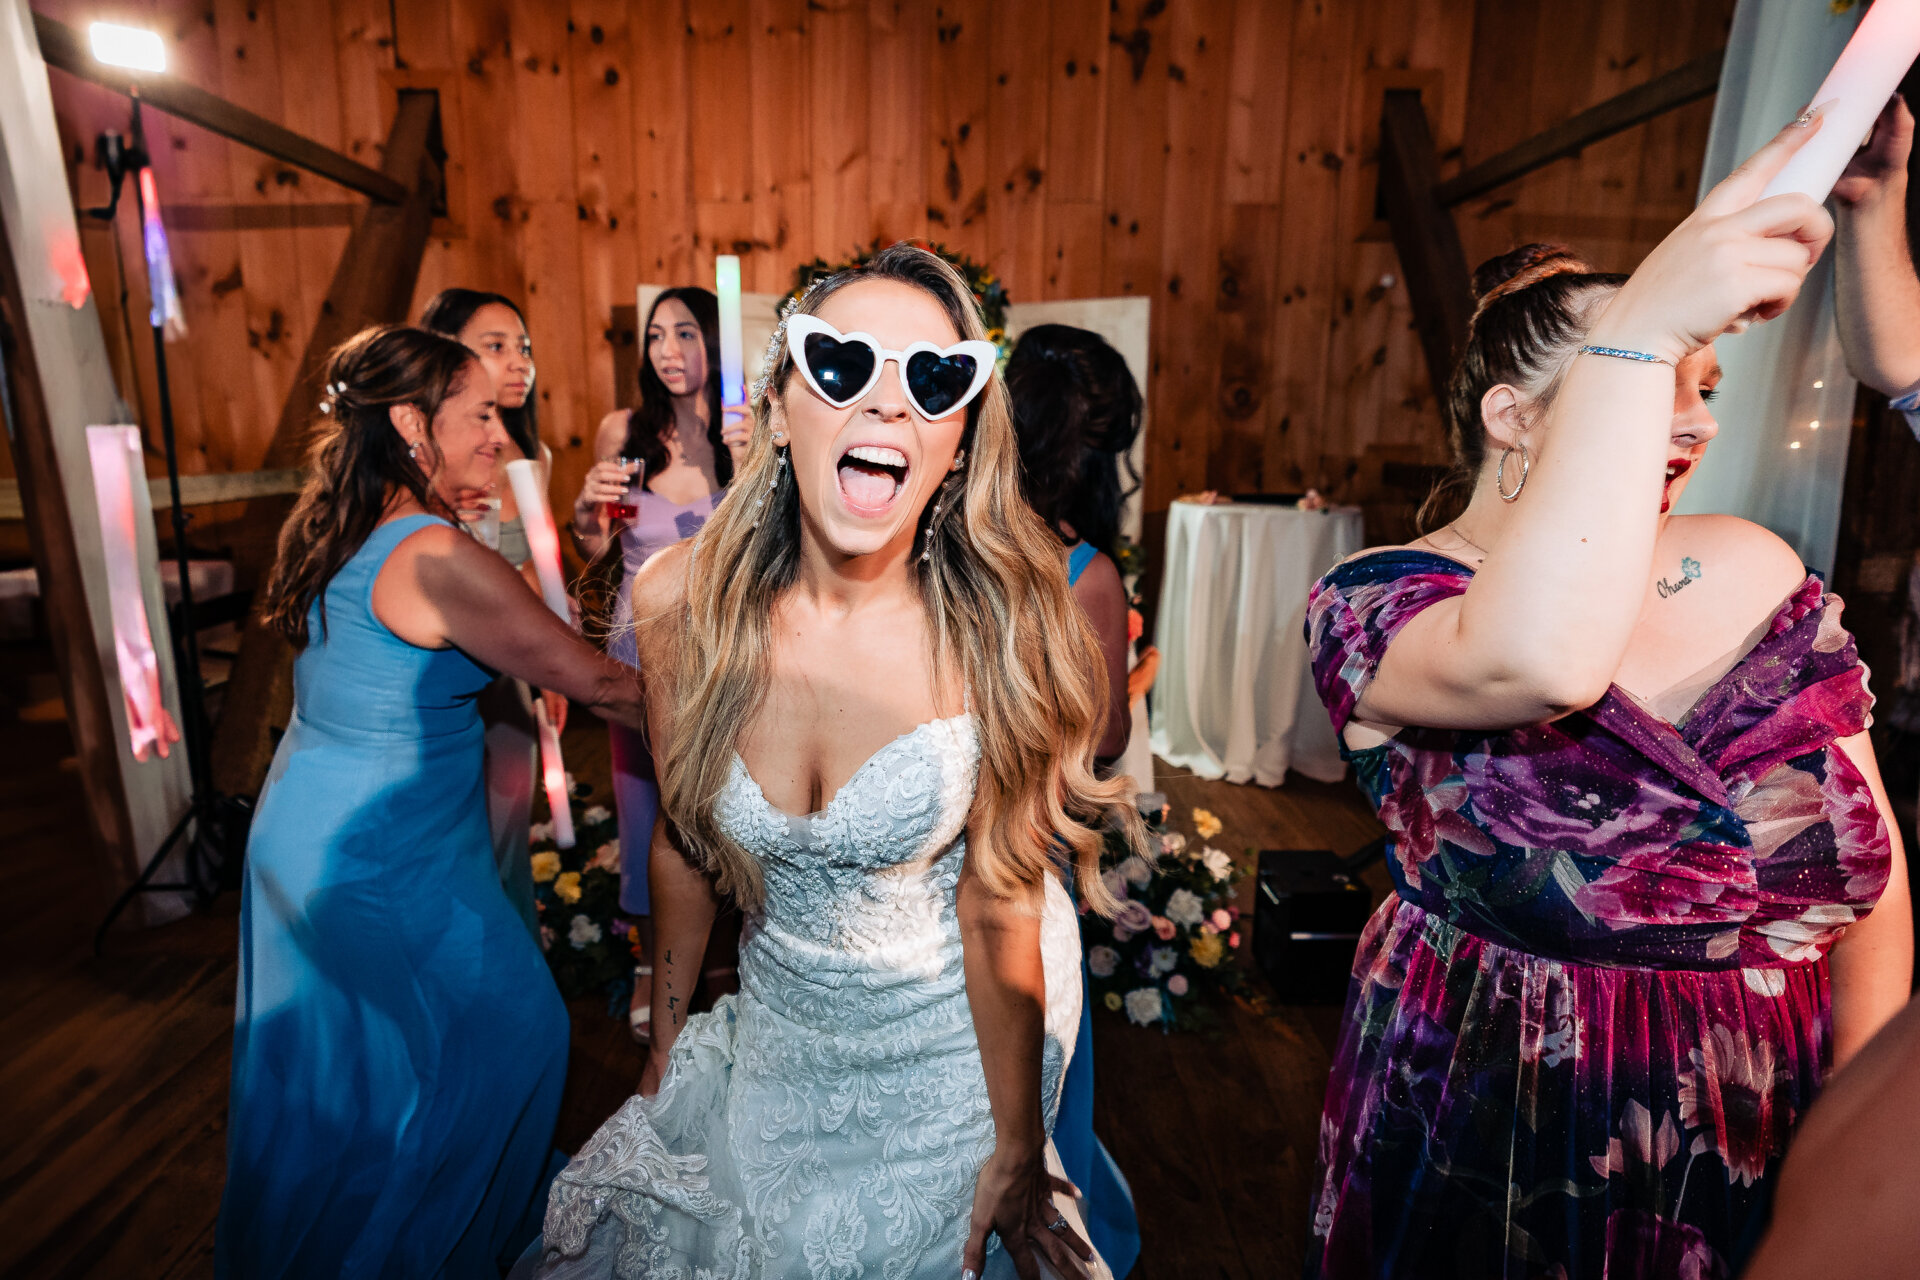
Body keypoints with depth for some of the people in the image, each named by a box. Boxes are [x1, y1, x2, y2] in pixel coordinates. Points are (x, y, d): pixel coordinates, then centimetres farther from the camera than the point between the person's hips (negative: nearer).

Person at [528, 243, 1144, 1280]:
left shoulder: (999, 630, -27)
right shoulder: (679, 602, -19)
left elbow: (998, 907, -19)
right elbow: (683, 840, -5)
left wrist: (1017, 1159, -10)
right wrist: (665, 1037, 8)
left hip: (956, 1033, -2)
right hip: (776, 1018, 3)